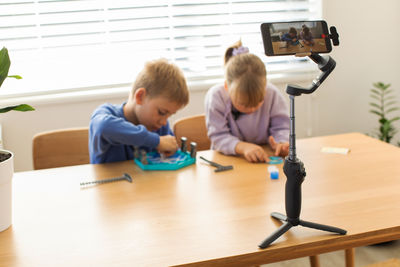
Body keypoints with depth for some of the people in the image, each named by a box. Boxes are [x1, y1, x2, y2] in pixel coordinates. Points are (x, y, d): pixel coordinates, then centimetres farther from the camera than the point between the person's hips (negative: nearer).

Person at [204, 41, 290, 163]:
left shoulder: (272, 93, -12)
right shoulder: (216, 97, -18)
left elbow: (281, 128, -4)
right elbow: (218, 137, -20)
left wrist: (281, 143, -27)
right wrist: (242, 147, -38)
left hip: (265, 158, 2)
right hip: (228, 160, -2)